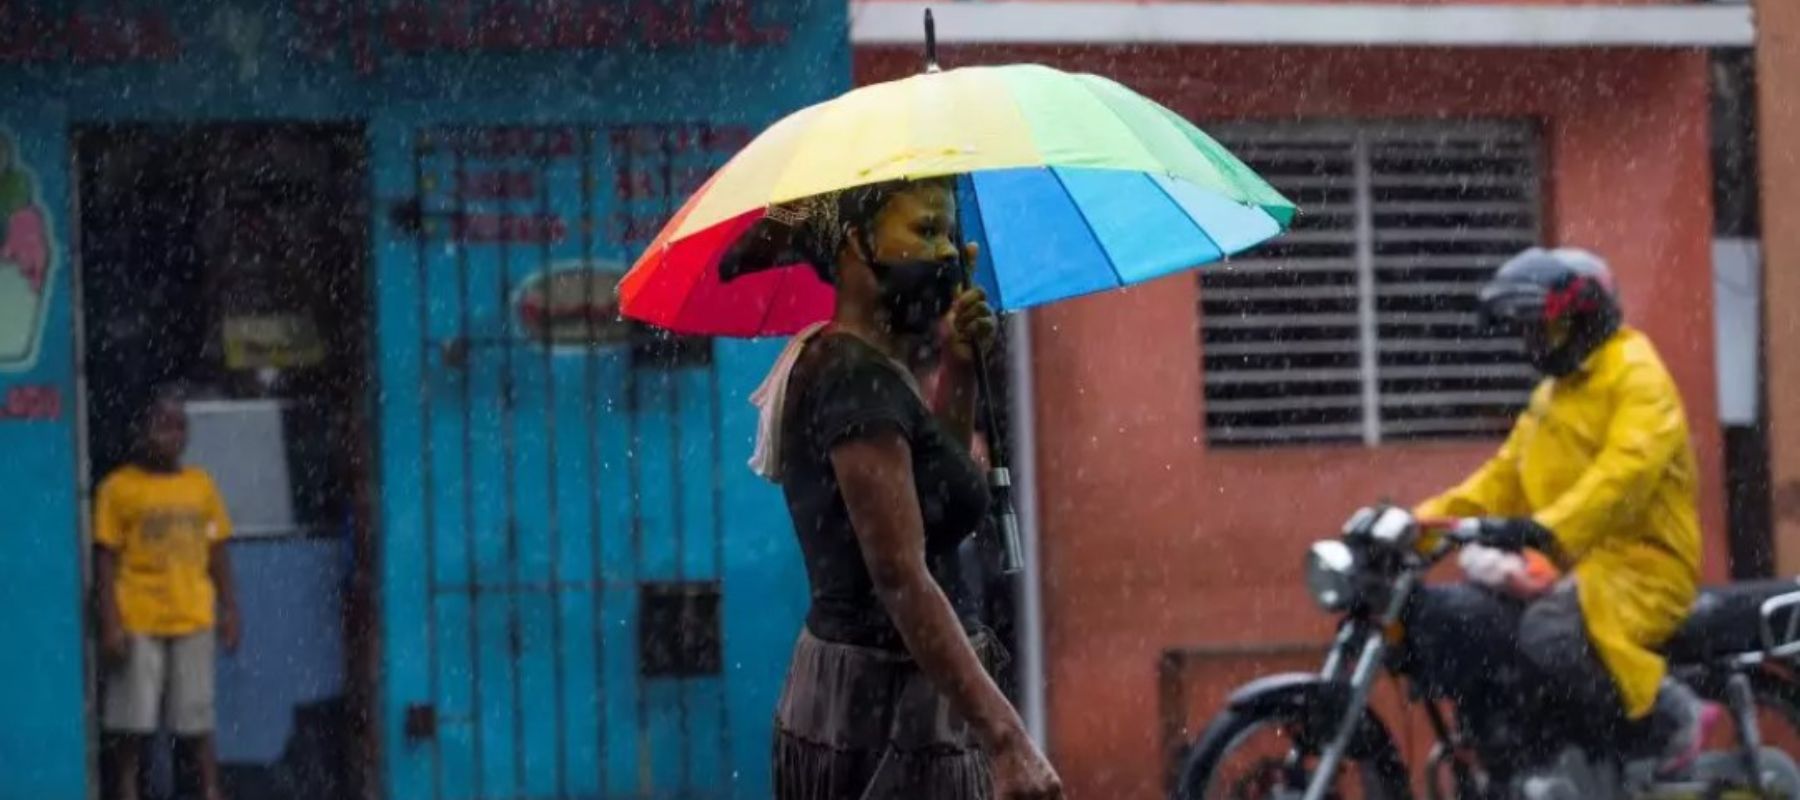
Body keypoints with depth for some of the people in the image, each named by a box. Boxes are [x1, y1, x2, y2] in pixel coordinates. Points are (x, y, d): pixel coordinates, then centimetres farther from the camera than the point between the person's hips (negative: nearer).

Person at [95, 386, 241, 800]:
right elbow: (106, 561, -4)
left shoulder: (201, 485, 9)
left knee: (197, 718, 6)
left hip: (192, 620, 3)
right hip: (137, 625, -3)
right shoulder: (119, 487, -2)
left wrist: (228, 611, 7)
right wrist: (110, 625, -10)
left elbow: (217, 555, 13)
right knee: (132, 721, 1)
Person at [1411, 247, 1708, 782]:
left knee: (1548, 637, -36)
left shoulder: (1637, 376, -8)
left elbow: (1624, 472, -25)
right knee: (1447, 617, -10)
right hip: (1567, 566, 9)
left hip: (1640, 561, -9)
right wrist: (1427, 519, 5)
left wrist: (1545, 529, -39)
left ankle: (1669, 713, -17)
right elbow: (1505, 476, 20)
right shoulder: (1554, 393, 23)